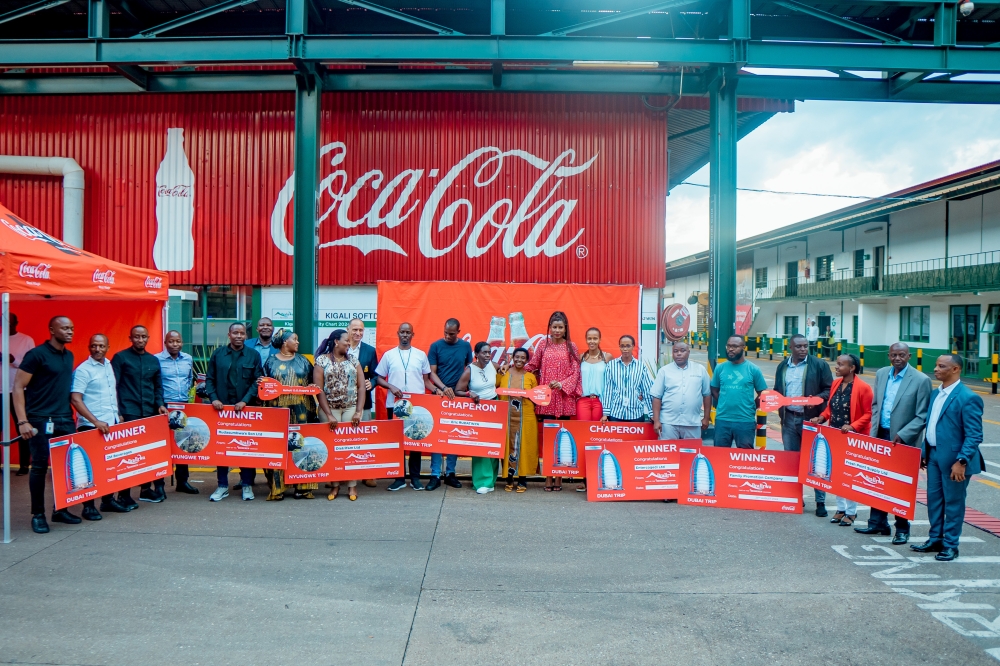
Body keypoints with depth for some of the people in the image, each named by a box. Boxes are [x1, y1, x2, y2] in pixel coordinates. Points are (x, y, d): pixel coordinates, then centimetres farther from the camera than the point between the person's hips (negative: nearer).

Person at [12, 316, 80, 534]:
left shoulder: (69, 356, 12)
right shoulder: (36, 354, -8)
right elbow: (18, 387, -10)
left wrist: (71, 413, 10)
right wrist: (22, 421, -16)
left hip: (65, 419, 6)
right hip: (41, 420, -6)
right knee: (40, 466, -1)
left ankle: (60, 509, 20)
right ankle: (37, 514, 11)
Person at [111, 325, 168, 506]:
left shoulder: (154, 360, 15)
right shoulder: (120, 358, 1)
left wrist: (160, 404, 5)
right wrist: (117, 412, -11)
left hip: (150, 413, 5)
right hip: (128, 413, -5)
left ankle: (146, 489, 20)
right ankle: (123, 494, 1)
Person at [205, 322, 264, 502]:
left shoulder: (253, 356, 5)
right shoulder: (218, 354, 8)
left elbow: (257, 381, 0)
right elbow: (209, 378, 8)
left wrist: (245, 401, -12)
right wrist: (213, 398, -7)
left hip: (245, 408, -1)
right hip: (221, 407, 1)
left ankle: (247, 484, 12)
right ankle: (222, 486, 12)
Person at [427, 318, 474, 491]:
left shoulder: (466, 346, 5)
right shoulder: (436, 346, -1)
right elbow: (432, 372, -4)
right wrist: (443, 388, -19)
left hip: (458, 396, 2)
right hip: (439, 396, -2)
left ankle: (450, 473, 16)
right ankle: (435, 475, 3)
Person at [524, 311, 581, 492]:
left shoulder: (571, 347, 5)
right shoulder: (543, 344, 8)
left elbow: (575, 372, 1)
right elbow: (532, 366, 13)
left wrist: (562, 385, -13)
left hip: (565, 398, 0)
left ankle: (559, 476, 9)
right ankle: (548, 476, 5)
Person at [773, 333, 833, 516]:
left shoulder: (819, 365, -1)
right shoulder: (782, 366, 13)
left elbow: (829, 390, -1)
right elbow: (777, 391, 19)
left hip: (811, 418, -4)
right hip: (789, 419, 4)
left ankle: (820, 501, 6)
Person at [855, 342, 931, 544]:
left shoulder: (921, 380, -10)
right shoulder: (881, 374, 7)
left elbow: (922, 416, -11)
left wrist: (902, 436, -19)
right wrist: (874, 432, 4)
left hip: (904, 441, -5)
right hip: (881, 436, 5)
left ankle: (902, 529, 18)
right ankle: (877, 523, 24)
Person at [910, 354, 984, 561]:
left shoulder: (968, 398, -16)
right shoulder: (935, 393, 9)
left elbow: (974, 435, -18)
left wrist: (961, 461, -22)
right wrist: (925, 452, 14)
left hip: (953, 459, -8)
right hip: (934, 455, 8)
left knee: (953, 502, 5)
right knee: (933, 499, 16)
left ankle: (950, 546, 17)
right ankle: (935, 539, 29)